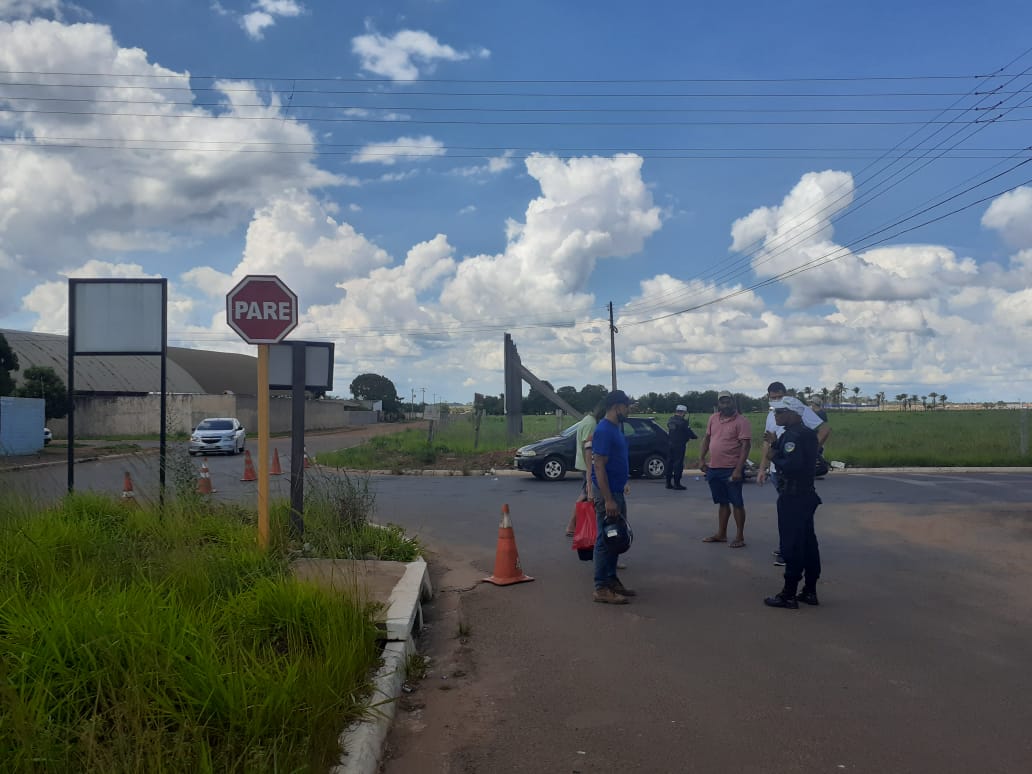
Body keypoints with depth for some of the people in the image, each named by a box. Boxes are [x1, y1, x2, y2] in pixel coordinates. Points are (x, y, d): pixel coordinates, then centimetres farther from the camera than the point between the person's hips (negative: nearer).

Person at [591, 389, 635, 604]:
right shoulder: (604, 430, -19)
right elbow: (599, 467, -22)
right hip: (607, 492, -10)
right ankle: (601, 588, 1)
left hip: (617, 491, 10)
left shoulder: (615, 428, 12)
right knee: (605, 540, -5)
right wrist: (608, 500, -25)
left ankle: (611, 579, 25)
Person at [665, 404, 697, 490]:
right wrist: (694, 436, 11)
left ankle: (668, 483, 15)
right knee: (678, 464, -3)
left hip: (670, 444, 7)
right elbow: (688, 431, -11)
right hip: (679, 445, -7)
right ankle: (676, 484, -3)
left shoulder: (670, 420, 9)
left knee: (669, 463, 11)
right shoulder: (682, 421, -14)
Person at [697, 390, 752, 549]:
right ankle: (721, 534, 25)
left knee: (737, 503, 1)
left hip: (731, 469, -6)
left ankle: (740, 537, 8)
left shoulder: (741, 421, -11)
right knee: (722, 502, 16)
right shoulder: (713, 419, 9)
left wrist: (738, 469, -21)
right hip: (714, 468, 6)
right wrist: (701, 459, 7)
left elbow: (746, 446, -15)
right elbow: (707, 438, 17)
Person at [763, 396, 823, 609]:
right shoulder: (807, 433, 13)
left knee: (792, 546, -5)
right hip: (805, 495, 10)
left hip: (792, 498, -10)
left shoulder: (792, 436, -18)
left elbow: (791, 465, -29)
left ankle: (789, 595, 0)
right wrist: (775, 446, 6)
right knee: (807, 543, 13)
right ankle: (810, 591, 20)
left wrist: (774, 457, -12)